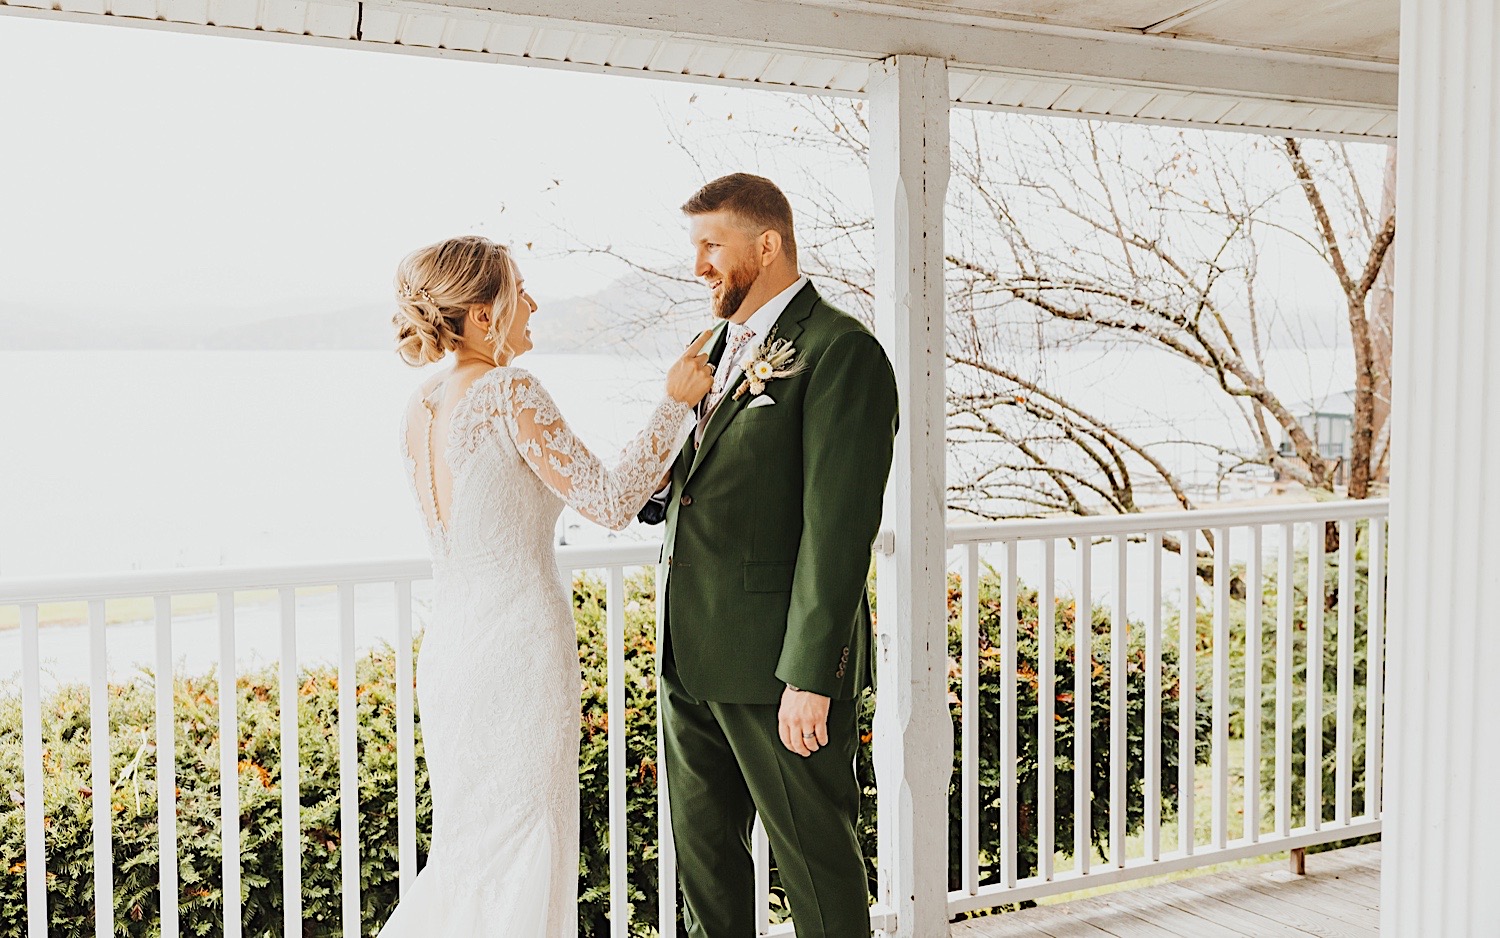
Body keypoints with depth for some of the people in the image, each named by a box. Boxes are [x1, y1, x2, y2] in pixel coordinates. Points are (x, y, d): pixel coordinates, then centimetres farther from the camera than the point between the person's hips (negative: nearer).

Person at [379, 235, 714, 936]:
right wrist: (675, 404, -6)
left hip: (446, 649, 8)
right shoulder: (511, 393, -16)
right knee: (515, 861, 7)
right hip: (519, 653, -8)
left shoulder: (420, 406, 8)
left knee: (471, 852, 22)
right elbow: (610, 503, -15)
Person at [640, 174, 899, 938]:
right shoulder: (726, 346, 15)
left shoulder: (841, 353, -13)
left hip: (779, 668, -8)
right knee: (702, 846, 19)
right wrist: (666, 488, -1)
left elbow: (839, 526, -18)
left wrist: (809, 677, -20)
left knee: (816, 860, 7)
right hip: (693, 659, 9)